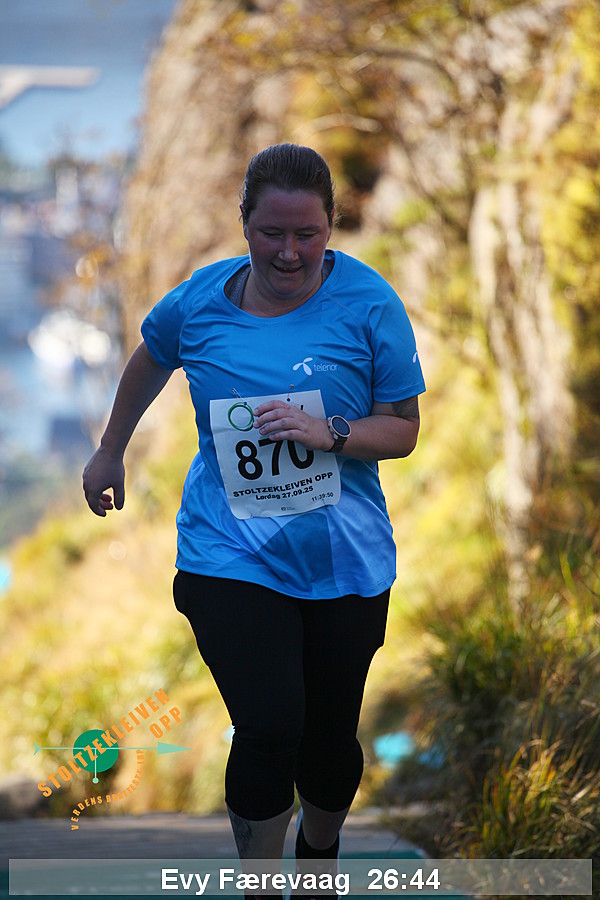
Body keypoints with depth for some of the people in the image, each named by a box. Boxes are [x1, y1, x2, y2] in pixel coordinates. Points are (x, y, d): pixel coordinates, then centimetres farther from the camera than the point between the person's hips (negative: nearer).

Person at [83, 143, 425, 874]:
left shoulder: (368, 304, -7)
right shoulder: (201, 300, -3)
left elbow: (403, 429, -2)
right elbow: (151, 361, 21)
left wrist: (329, 433, -21)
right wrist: (110, 451, 31)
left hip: (342, 559, 1)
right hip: (232, 557, -1)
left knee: (330, 737, 13)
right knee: (269, 731, -16)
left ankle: (319, 859, 41)